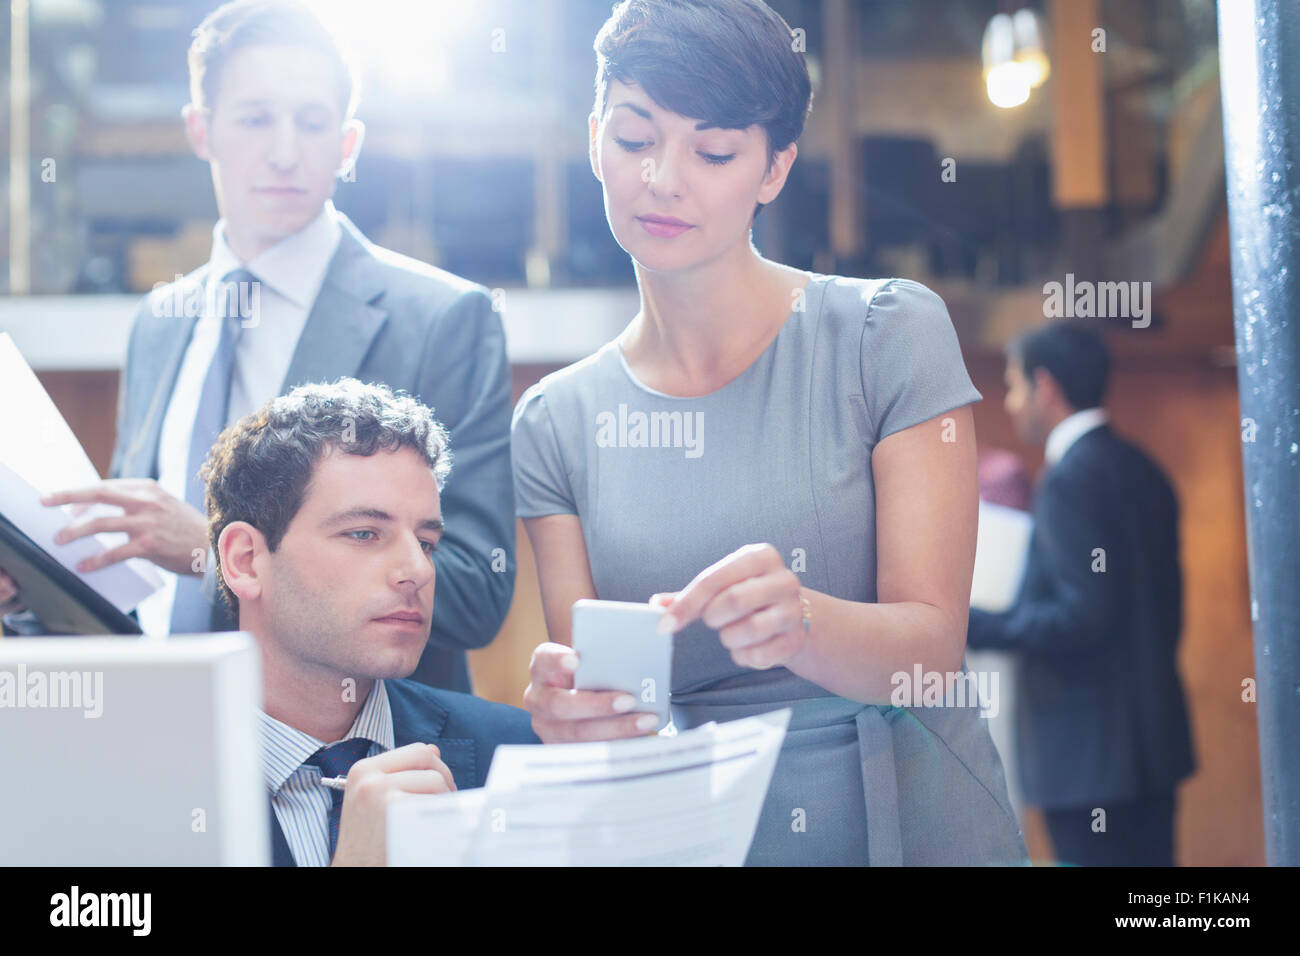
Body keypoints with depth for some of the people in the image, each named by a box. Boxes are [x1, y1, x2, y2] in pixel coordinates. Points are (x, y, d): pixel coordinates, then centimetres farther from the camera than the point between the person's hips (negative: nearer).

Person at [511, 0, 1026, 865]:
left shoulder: (888, 332, -3)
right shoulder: (555, 424, 4)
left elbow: (933, 645, -8)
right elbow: (588, 694, 1)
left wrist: (800, 620, -27)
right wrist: (570, 703, -21)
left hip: (915, 825, -2)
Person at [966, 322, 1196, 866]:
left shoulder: (1072, 476, -16)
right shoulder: (1143, 471, 13)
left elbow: (1083, 613, -22)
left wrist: (972, 625, -15)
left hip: (1088, 752, -9)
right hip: (1154, 737, 9)